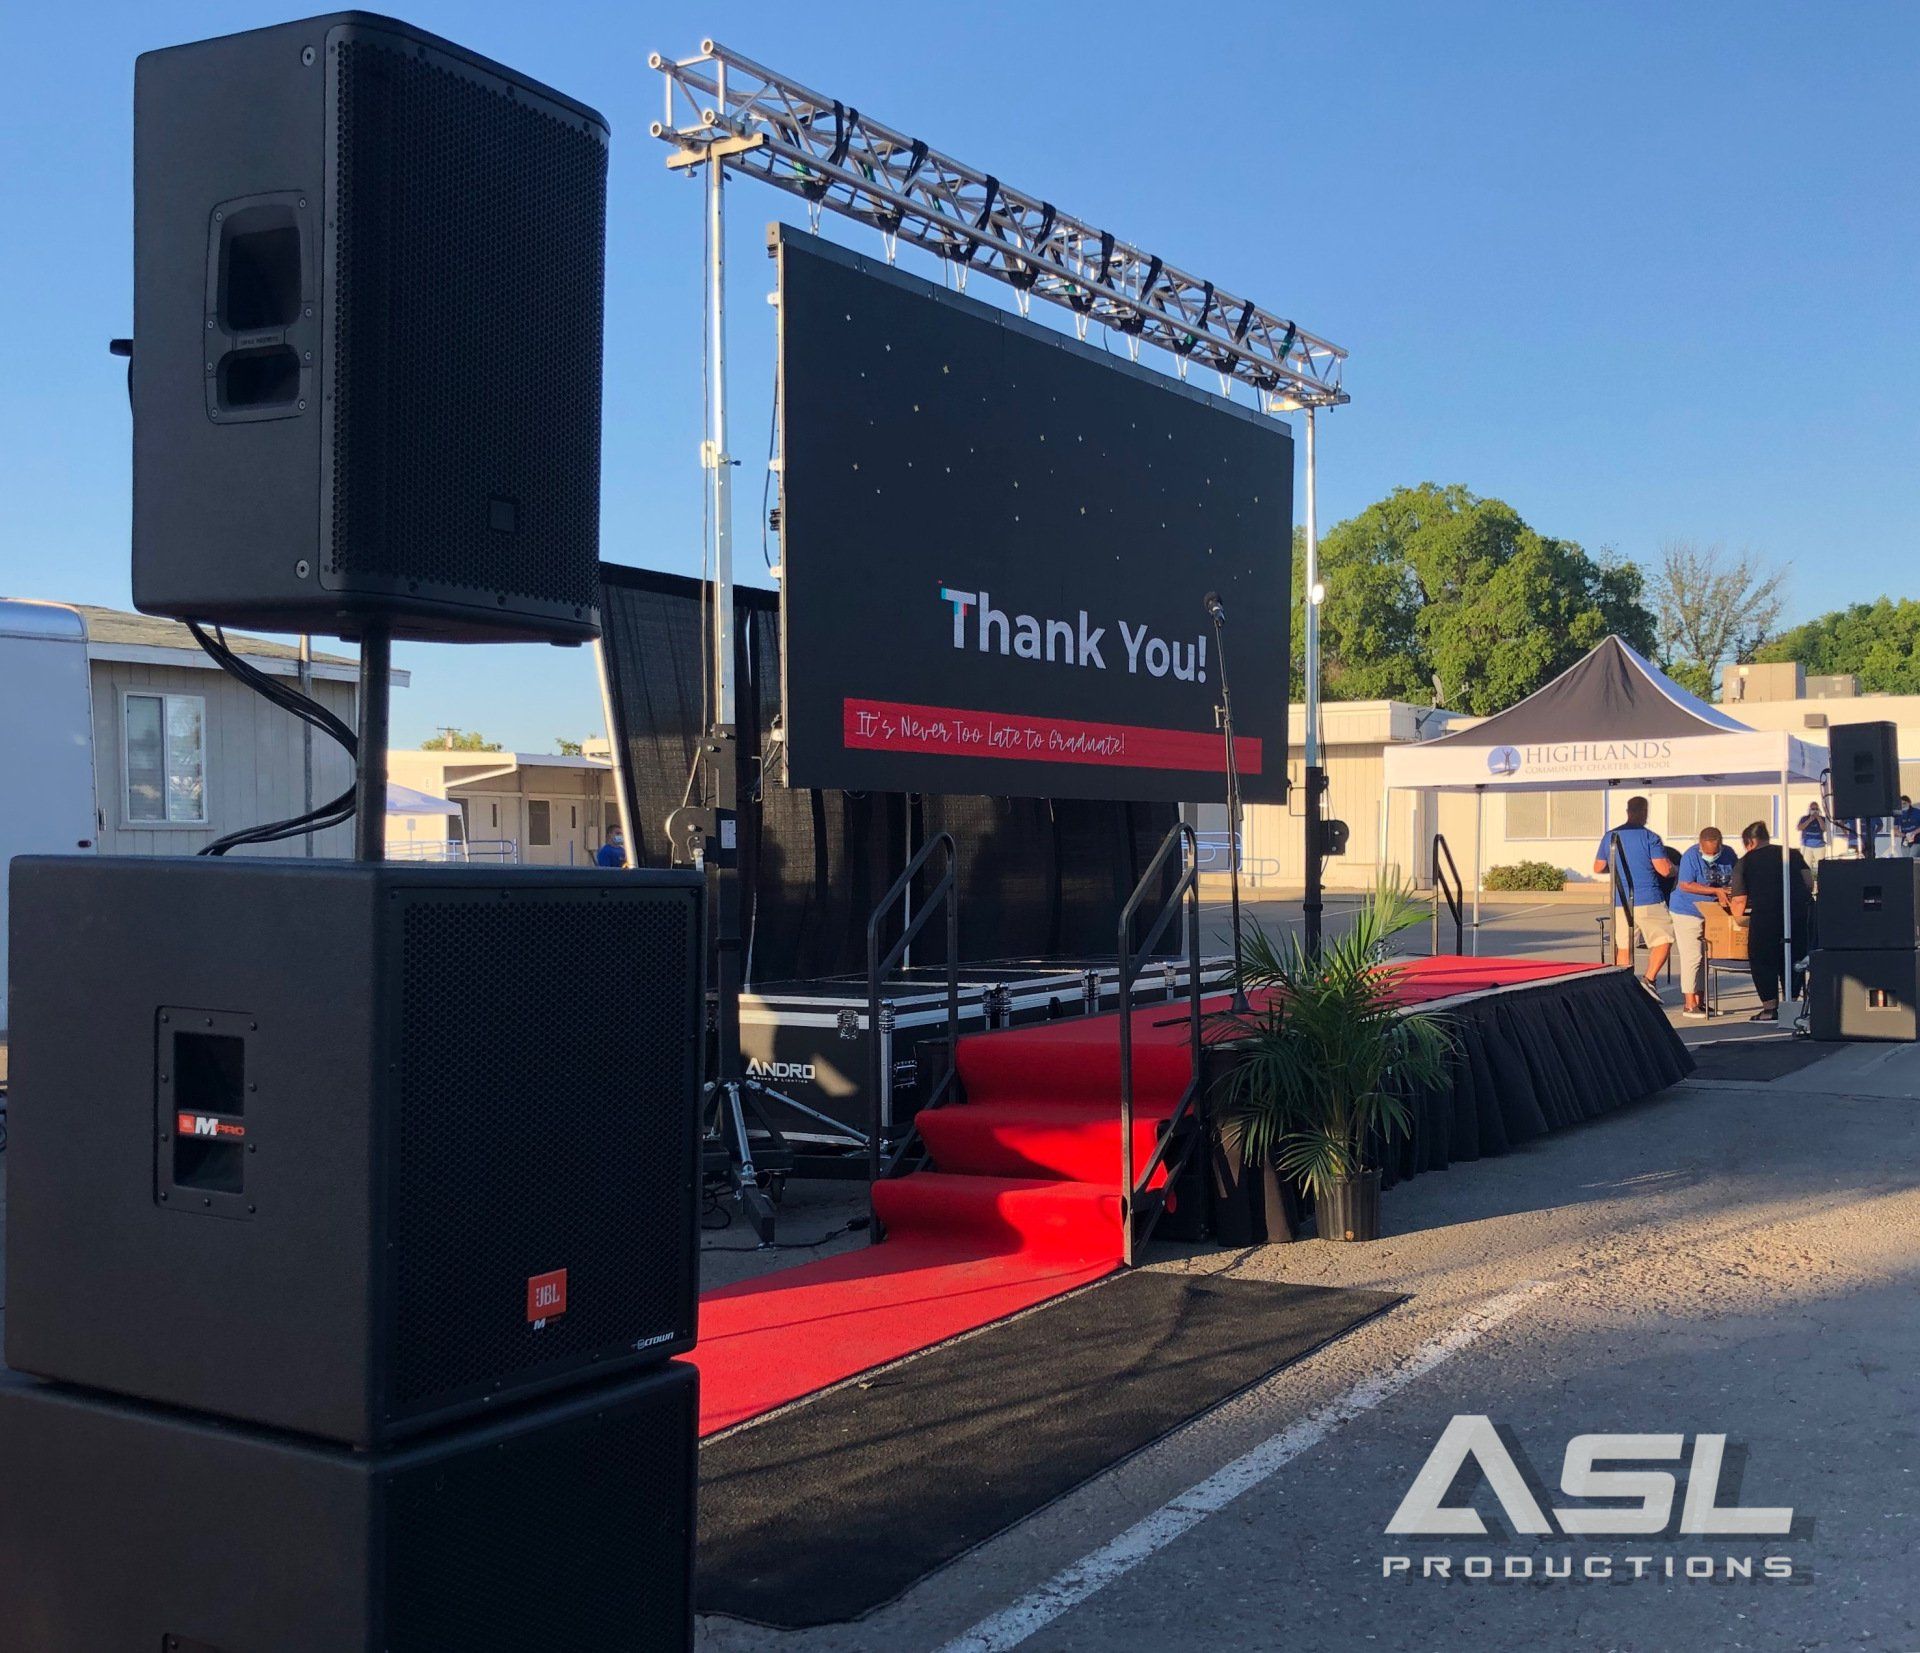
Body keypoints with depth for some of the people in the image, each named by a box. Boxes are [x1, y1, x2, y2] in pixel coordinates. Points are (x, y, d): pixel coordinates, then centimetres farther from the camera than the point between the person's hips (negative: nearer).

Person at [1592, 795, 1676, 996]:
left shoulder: (1610, 837, 7)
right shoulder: (1650, 837, -8)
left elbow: (1598, 867, 15)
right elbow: (1664, 870, -13)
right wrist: (1673, 867, 10)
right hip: (1648, 901, -5)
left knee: (1623, 947, 10)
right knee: (1663, 940, 7)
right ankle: (1649, 979, -7)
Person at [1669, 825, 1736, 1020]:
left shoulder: (1729, 855, -1)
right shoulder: (1691, 856, -19)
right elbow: (1685, 885, -22)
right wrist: (1716, 891, -24)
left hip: (1711, 913, 6)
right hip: (1687, 912, -6)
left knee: (1705, 958, 10)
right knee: (1692, 957, -9)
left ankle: (1700, 1001, 18)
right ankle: (1689, 1004, -6)